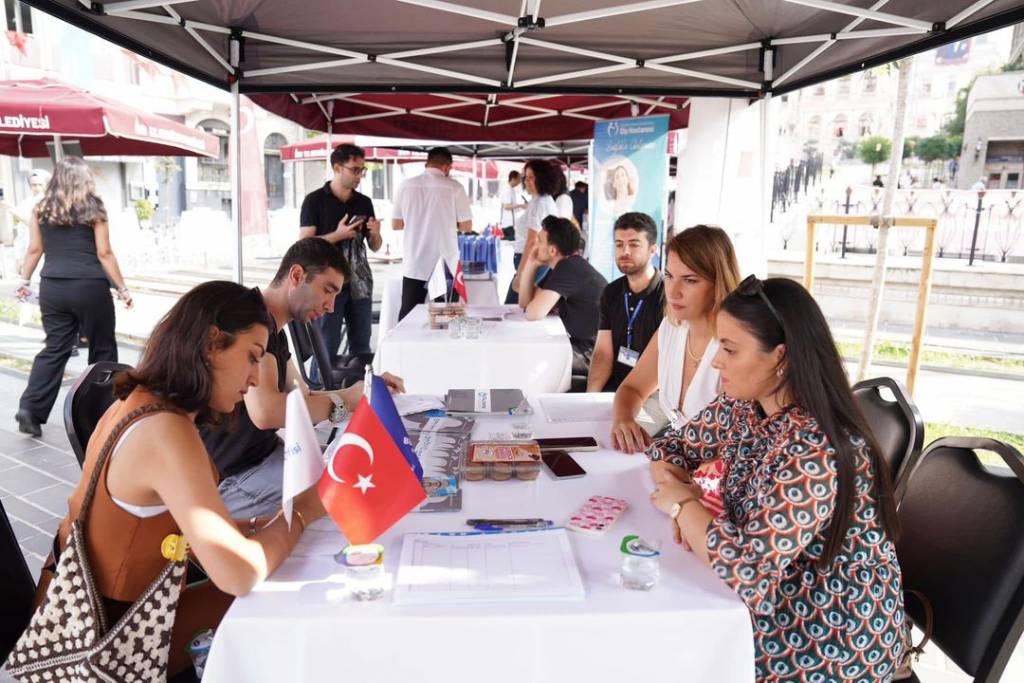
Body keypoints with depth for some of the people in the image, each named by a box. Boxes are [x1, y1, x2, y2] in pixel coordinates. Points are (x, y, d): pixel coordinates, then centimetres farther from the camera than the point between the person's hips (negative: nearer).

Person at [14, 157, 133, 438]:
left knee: (55, 349, 10)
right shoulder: (94, 209, -3)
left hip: (52, 287, 4)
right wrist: (122, 289, -1)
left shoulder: (41, 208, 8)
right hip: (89, 287, -4)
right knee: (102, 349, 10)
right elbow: (104, 254, -5)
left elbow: (34, 250, 10)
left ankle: (30, 408, 0)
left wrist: (24, 281, 21)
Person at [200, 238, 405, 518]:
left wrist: (365, 391, 0)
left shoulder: (275, 330, 13)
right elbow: (265, 411, -34)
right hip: (230, 477, -10)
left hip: (265, 453, 10)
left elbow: (303, 398, 14)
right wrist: (344, 401, -22)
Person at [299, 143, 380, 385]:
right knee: (327, 347, -3)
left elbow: (375, 247, 14)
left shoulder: (364, 202, 10)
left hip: (360, 283, 5)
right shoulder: (315, 201, -3)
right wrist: (338, 234, -18)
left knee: (361, 346, 8)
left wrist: (375, 234, -8)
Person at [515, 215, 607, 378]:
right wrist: (531, 264, 2)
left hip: (599, 351, -9)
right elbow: (524, 303, 12)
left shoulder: (568, 268, -21)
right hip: (587, 344, 9)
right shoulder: (560, 267, 9)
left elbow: (533, 313, -28)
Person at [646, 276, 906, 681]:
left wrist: (683, 504, -19)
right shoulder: (741, 408, -6)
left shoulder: (817, 451, -30)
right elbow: (672, 448, 6)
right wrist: (687, 510, -14)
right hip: (771, 606, 6)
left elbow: (746, 567, -35)